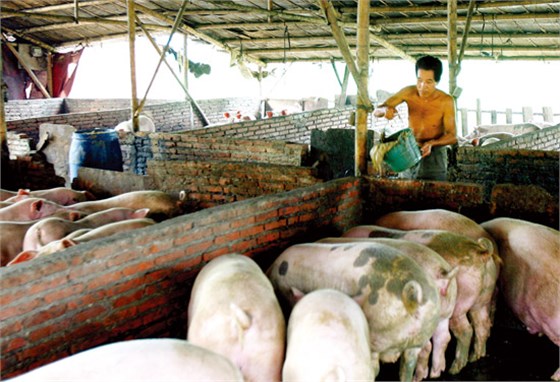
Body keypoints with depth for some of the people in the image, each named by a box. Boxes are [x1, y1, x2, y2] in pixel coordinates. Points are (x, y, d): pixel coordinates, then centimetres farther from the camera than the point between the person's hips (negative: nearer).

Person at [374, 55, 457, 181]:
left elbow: (452, 136, -13)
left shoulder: (446, 101, -18)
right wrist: (385, 110, -30)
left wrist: (432, 143, -32)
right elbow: (376, 111, -6)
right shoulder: (409, 92, -10)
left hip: (434, 155, -3)